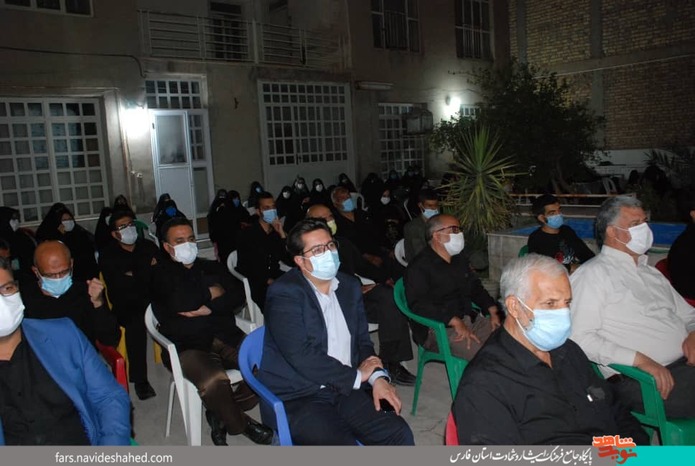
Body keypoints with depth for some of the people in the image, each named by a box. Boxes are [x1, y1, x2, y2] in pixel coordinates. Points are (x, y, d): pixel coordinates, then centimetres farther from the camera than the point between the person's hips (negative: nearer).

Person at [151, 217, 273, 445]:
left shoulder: (211, 267, 21)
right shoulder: (161, 273, 7)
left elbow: (238, 295, 5)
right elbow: (179, 303, -12)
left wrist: (209, 308, -10)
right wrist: (211, 292, 2)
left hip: (227, 337, 5)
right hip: (189, 347, -4)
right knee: (214, 381, -36)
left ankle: (222, 414, 1)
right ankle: (241, 424, -2)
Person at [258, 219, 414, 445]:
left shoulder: (350, 286, 9)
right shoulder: (284, 292, -12)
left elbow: (362, 340, 13)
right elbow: (302, 356, -20)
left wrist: (377, 377, -7)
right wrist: (357, 376, -9)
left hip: (345, 389, 6)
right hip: (297, 397, -6)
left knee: (400, 434, -10)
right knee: (343, 441, -27)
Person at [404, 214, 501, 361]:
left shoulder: (460, 259, 17)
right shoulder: (419, 267, -10)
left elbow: (475, 287, 26)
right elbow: (419, 305, -21)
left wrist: (493, 311, 8)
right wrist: (455, 322, -28)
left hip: (470, 319, 8)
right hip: (438, 329, -8)